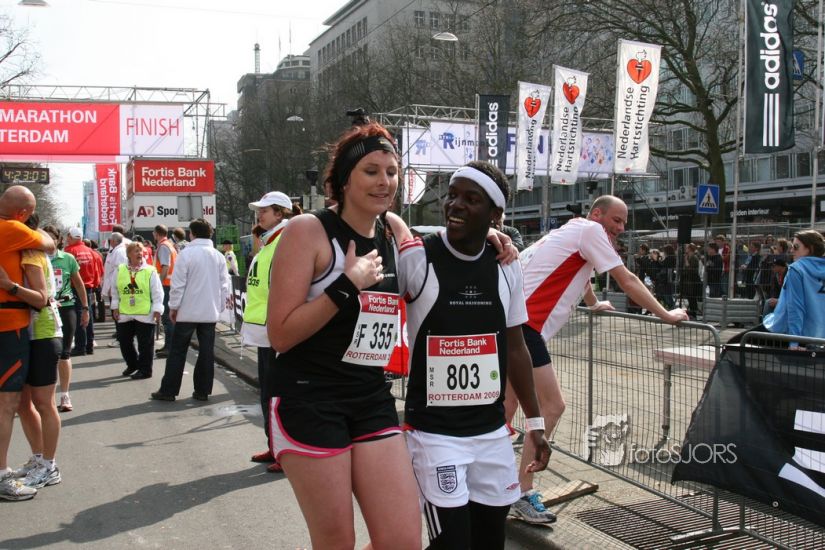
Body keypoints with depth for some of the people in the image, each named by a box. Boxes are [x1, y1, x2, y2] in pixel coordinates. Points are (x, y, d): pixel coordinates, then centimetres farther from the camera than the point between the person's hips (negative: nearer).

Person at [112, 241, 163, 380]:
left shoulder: (150, 271, -4)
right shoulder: (120, 270, 6)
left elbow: (157, 292, -4)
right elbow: (115, 291, 13)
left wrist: (157, 310, -8)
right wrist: (115, 307, 10)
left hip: (145, 314, -4)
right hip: (124, 314, 4)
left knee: (145, 344, 2)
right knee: (124, 342, 12)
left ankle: (145, 370, 13)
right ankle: (132, 365, 32)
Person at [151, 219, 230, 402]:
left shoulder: (186, 253, -9)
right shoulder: (218, 256, 4)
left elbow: (178, 284, -10)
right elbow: (224, 285, 5)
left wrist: (173, 307, 0)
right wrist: (220, 307, 14)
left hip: (188, 311, -4)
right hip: (210, 312, 4)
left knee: (177, 352, 5)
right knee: (206, 352, 7)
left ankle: (168, 390, 8)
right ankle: (202, 390, 10)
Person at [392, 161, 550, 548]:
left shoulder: (506, 267, 3)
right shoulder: (415, 258, -11)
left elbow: (514, 348, 11)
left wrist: (534, 422, 13)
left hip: (492, 431, 5)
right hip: (433, 432, -5)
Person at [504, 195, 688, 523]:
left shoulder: (571, 232, 22)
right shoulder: (590, 230, -5)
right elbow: (627, 280, -6)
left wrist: (594, 304, 58)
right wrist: (666, 315, 1)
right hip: (523, 324, -10)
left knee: (508, 403, 19)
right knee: (552, 406, -7)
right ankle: (523, 494, -1)